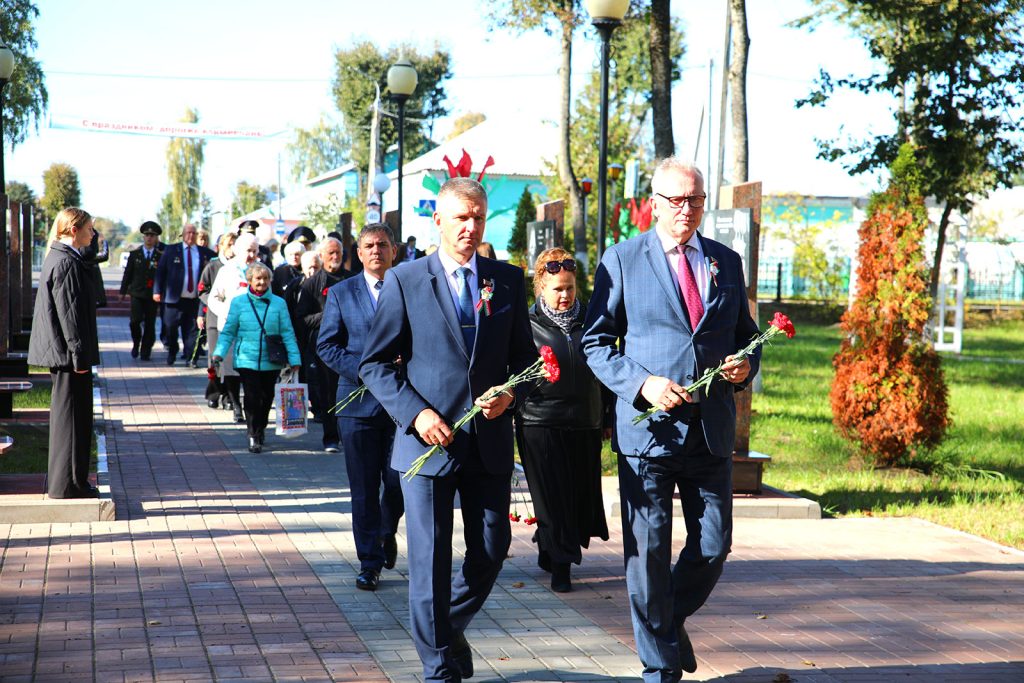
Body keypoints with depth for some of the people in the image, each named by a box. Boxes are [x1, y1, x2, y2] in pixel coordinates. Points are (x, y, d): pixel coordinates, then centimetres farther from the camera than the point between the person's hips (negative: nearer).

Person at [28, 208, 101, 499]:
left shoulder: (56, 258, 14)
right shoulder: (67, 263, -18)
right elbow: (69, 313, -21)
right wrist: (79, 355, -19)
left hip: (60, 352, 11)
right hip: (68, 352, -11)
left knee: (64, 415, 17)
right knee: (72, 416, -3)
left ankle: (60, 479, 26)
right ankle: (68, 483, 3)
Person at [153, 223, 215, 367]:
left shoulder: (204, 253, 7)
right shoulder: (171, 250, 5)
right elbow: (160, 271, 3)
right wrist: (157, 291, -3)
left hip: (195, 300, 1)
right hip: (174, 299, -1)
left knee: (192, 330, 2)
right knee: (170, 328, 3)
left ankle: (190, 357, 9)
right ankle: (172, 353, 25)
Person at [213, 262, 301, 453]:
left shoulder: (278, 303, 0)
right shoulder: (239, 302, 0)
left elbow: (287, 333, 0)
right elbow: (228, 331, 3)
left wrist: (294, 360, -5)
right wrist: (219, 354, -9)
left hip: (271, 361, 2)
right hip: (247, 360, -2)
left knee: (267, 397, 13)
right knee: (252, 397, -9)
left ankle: (261, 428, 36)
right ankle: (254, 436, 1)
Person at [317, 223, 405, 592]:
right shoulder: (341, 293, 6)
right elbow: (326, 345, 3)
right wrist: (361, 368, -11)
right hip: (359, 400, 0)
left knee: (399, 481, 0)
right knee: (364, 488, 2)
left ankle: (386, 532, 31)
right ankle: (370, 560, 12)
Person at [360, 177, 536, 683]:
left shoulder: (508, 280, 8)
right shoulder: (404, 281, -1)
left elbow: (524, 355, 12)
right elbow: (375, 363, -2)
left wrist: (510, 391, -9)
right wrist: (415, 413, -14)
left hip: (489, 442, 3)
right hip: (427, 438, -3)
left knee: (491, 552, 7)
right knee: (430, 560, 0)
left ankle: (449, 627, 35)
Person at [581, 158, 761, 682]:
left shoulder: (727, 262, 11)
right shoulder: (621, 260, 0)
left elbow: (745, 334, 20)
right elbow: (595, 342, -1)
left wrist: (746, 366, -3)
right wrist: (642, 383, -15)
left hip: (711, 429, 4)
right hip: (647, 426, -3)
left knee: (714, 544, 7)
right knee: (648, 550, 1)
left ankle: (671, 619, 35)